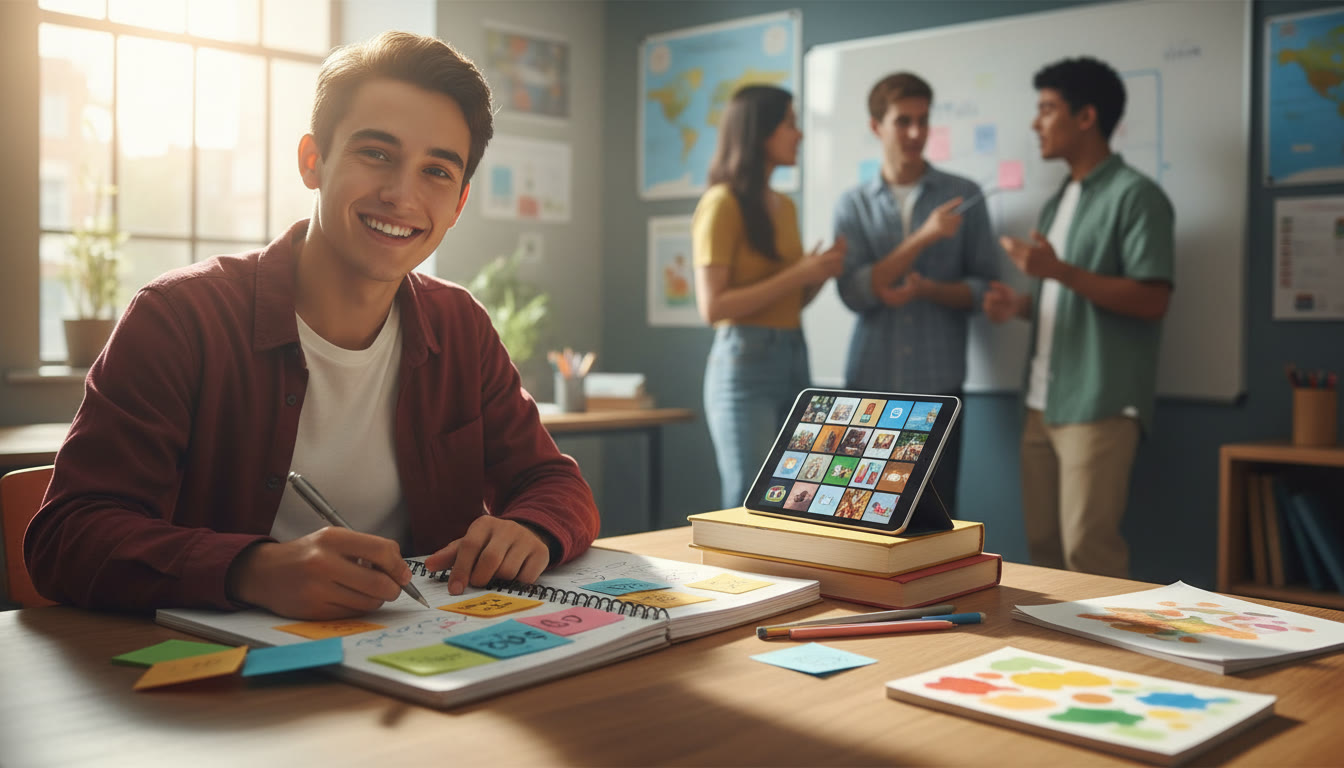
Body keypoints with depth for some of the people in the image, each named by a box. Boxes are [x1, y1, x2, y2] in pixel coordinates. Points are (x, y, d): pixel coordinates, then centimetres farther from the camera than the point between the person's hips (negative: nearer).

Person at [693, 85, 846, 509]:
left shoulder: (785, 206, 15)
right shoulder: (722, 204, -8)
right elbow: (712, 306, -14)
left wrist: (820, 272, 3)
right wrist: (797, 275, -15)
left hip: (794, 362, 8)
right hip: (744, 363, -8)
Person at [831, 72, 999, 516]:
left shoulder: (963, 196, 6)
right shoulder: (852, 205, 7)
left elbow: (985, 287, 4)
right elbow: (853, 292, -6)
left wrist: (927, 289, -15)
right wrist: (923, 238, -16)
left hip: (938, 384, -1)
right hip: (870, 383, 1)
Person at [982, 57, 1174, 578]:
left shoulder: (1135, 194, -8)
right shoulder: (1057, 204, 18)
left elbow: (1152, 300, -15)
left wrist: (1058, 270, -22)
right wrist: (1019, 305, 3)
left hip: (1100, 405, -8)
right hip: (1043, 403, 8)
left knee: (1088, 546, -9)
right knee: (1044, 542, 10)